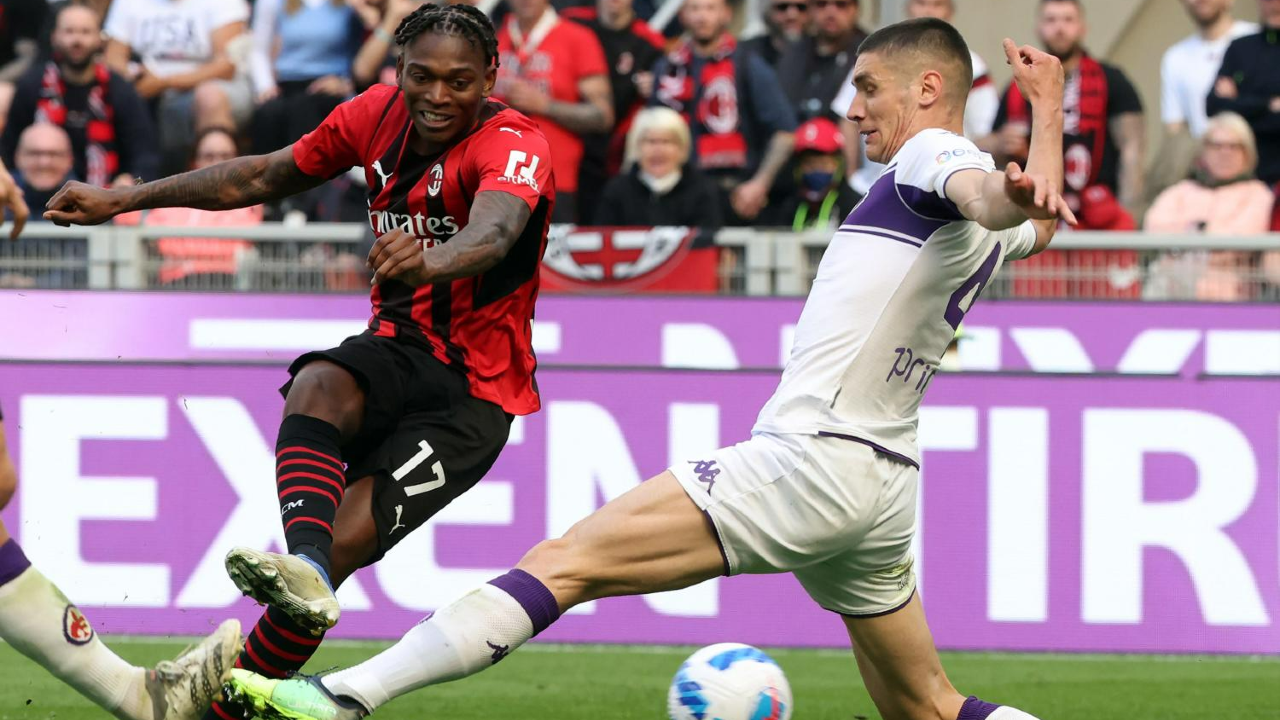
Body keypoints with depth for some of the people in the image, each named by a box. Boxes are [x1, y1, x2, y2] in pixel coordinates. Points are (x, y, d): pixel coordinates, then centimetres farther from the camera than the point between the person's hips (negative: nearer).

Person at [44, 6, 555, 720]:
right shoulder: (378, 114, 0)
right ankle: (304, 564, -54)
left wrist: (431, 260, -66)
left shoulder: (514, 145, -19)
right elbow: (264, 177, 15)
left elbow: (493, 233, -42)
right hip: (400, 347, 5)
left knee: (341, 545, -19)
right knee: (320, 387, -32)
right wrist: (122, 200, 14)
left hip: (477, 392, -5)